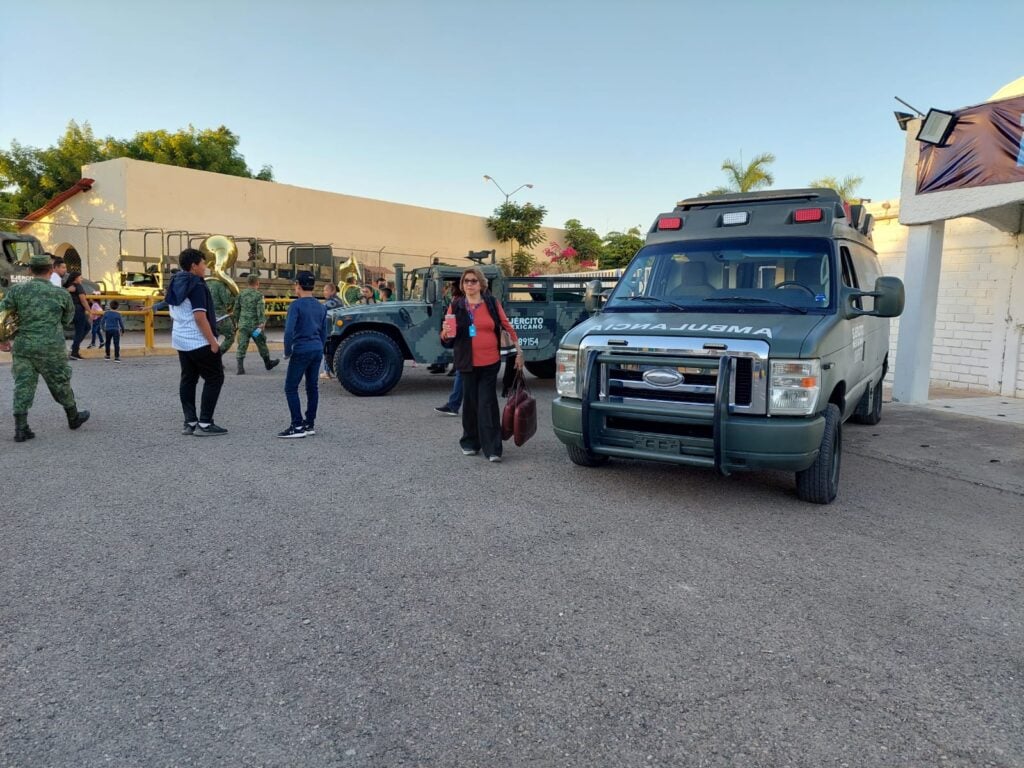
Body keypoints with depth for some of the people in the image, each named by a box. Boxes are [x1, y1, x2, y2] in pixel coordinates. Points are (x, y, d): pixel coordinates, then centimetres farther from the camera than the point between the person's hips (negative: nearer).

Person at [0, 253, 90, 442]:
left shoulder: (17, 290, 1)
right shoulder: (62, 294, -2)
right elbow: (67, 319, 12)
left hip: (22, 346, 2)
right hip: (50, 348, -2)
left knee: (23, 386, 5)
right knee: (60, 384, 13)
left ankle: (20, 428, 1)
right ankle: (74, 418, 29)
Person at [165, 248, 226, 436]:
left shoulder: (175, 284, 11)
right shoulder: (196, 286, -16)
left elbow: (173, 313, 18)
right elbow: (200, 317, -22)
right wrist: (213, 342, -19)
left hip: (180, 340, 9)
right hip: (199, 342, -9)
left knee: (188, 379, 11)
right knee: (215, 378, -1)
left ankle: (190, 422, 13)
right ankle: (204, 424, -3)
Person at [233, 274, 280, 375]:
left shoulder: (241, 294, 7)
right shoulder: (259, 295, -8)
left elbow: (236, 308, 14)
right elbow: (261, 310, -19)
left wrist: (236, 320, 25)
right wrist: (262, 322, -23)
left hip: (243, 324, 4)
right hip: (255, 325, -3)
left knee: (242, 346, 0)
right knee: (261, 344, 14)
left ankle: (240, 368, -10)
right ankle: (268, 363, 32)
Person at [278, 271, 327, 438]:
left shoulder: (296, 305, -10)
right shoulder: (320, 307, 12)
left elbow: (289, 330, -19)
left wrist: (287, 352, -8)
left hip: (301, 350, -7)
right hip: (317, 350, 7)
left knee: (291, 388, 0)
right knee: (312, 387, 12)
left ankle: (298, 426, -3)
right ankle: (310, 424, 18)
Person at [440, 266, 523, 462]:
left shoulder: (492, 302, 3)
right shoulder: (457, 306, 4)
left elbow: (507, 325, 8)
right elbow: (447, 337, 6)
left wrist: (518, 350, 3)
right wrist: (446, 333, -17)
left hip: (490, 363, -1)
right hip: (468, 363, 1)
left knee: (488, 404, -4)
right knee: (471, 403, 7)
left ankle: (492, 449, -4)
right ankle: (470, 443, 23)